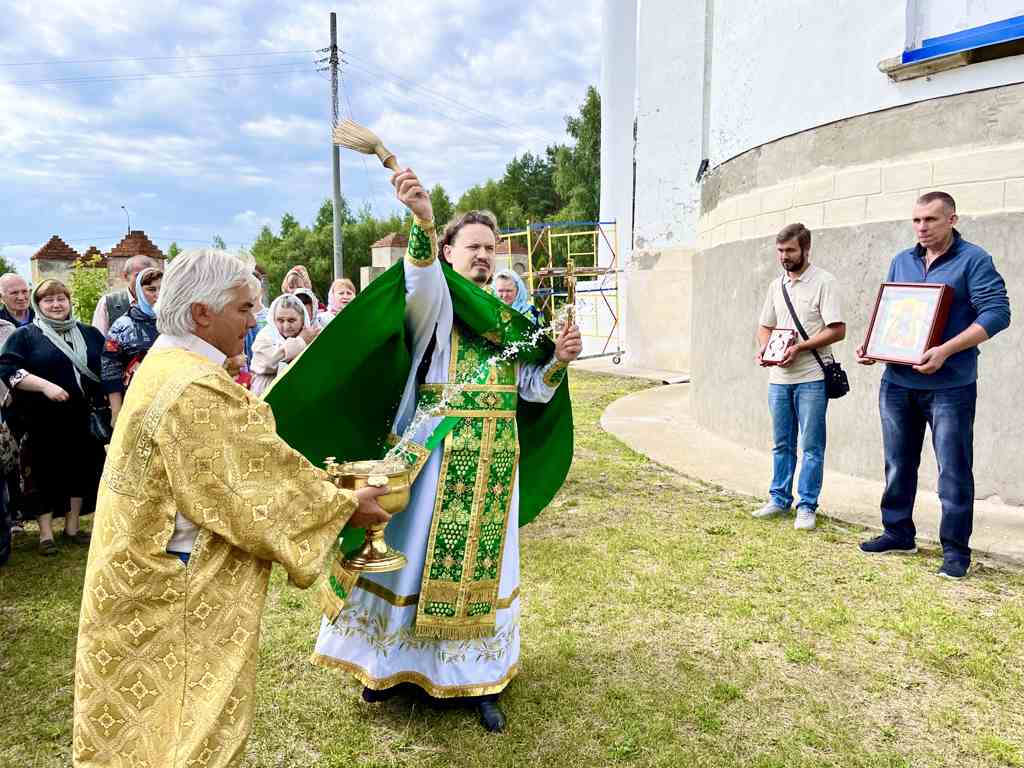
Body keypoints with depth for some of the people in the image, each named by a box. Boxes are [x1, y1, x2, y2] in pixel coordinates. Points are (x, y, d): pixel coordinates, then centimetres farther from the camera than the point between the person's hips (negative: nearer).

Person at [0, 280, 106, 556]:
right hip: (44, 421, -4)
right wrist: (44, 385, -22)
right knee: (45, 473, 3)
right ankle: (45, 533, 15)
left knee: (80, 468, 9)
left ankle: (72, 527, 24)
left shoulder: (89, 333, 11)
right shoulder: (25, 335, -1)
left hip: (81, 417, 4)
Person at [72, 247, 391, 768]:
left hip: (145, 567, 10)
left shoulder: (165, 363, 4)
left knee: (147, 714, 25)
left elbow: (235, 466, 10)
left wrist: (313, 477, 9)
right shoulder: (196, 391, -27)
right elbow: (254, 492, -23)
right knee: (196, 721, 9)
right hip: (182, 593, -9)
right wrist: (346, 505, -12)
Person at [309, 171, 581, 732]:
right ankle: (391, 661, 26)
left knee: (484, 560, 10)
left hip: (496, 456, 5)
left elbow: (533, 391, 13)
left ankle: (478, 677, 24)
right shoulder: (436, 299, -2)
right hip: (440, 451, -4)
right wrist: (423, 222, -46)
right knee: (420, 550, 5)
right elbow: (423, 281, -29)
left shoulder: (508, 321, 13)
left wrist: (558, 361, -6)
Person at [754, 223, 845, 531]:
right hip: (779, 377, 6)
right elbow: (765, 327, 19)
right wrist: (764, 348, -1)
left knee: (811, 446, 0)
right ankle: (779, 499, 24)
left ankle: (807, 506, 8)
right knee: (782, 444, 14)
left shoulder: (824, 282, -6)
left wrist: (800, 347, -20)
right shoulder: (776, 285, 13)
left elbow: (837, 330, -12)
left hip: (811, 378, -6)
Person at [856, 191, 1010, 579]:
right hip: (897, 383, 6)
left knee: (954, 470, 0)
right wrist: (871, 347, 2)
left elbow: (996, 312, -13)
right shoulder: (901, 261, 13)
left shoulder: (973, 260, -5)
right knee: (898, 464, 13)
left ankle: (955, 550, 11)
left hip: (949, 386, -5)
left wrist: (946, 351, -23)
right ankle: (898, 533, 27)